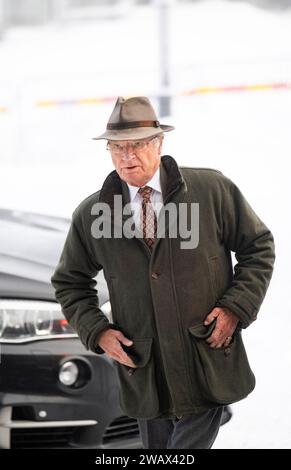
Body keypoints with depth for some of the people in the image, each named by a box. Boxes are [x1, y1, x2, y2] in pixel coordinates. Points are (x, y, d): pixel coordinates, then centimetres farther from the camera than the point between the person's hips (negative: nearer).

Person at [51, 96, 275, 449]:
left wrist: (237, 307, -7)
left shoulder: (213, 190, -4)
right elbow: (69, 282, 14)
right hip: (144, 375, 3)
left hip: (207, 365, -2)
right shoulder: (91, 214, 1)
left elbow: (258, 247, 6)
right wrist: (97, 331, -2)